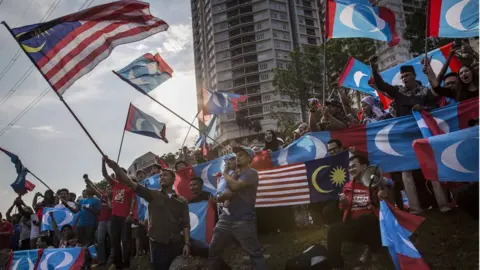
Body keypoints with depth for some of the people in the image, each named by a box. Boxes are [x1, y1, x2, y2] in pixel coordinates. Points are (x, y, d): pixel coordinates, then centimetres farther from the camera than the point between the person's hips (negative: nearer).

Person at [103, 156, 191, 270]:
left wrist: (187, 243, -7)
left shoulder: (182, 201, 7)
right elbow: (130, 183, -8)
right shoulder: (153, 195, 3)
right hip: (158, 244, -1)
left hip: (176, 245, 2)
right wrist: (115, 167, -19)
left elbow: (185, 224, 4)